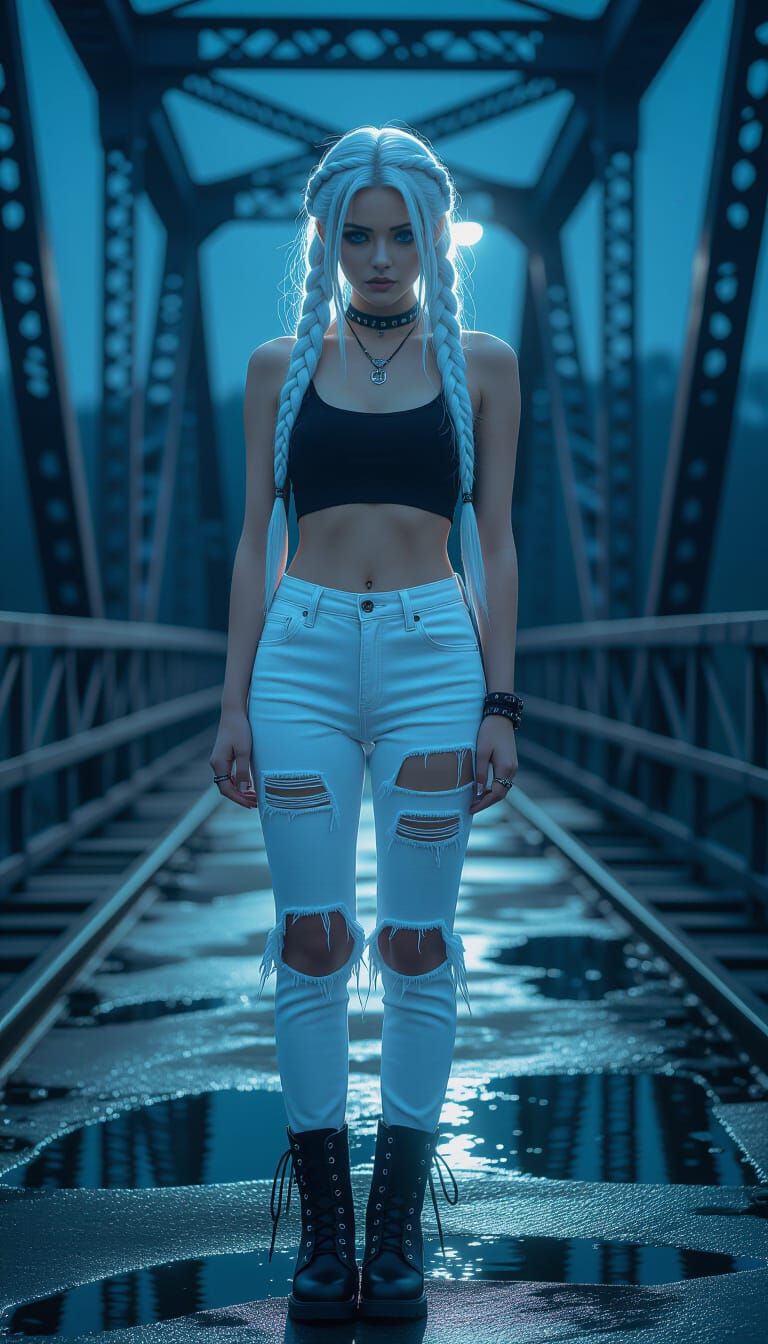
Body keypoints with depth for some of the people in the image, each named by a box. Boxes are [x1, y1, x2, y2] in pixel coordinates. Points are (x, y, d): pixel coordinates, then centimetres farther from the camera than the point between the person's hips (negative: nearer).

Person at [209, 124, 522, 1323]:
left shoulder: (480, 365, 8)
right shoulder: (281, 367, 10)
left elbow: (496, 545, 7)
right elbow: (256, 541, 10)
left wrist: (501, 704, 0)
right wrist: (235, 704, 3)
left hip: (433, 653, -1)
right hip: (302, 656, 1)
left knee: (417, 943, 1)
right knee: (312, 942, -1)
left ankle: (398, 1226, 11)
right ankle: (323, 1224, 9)